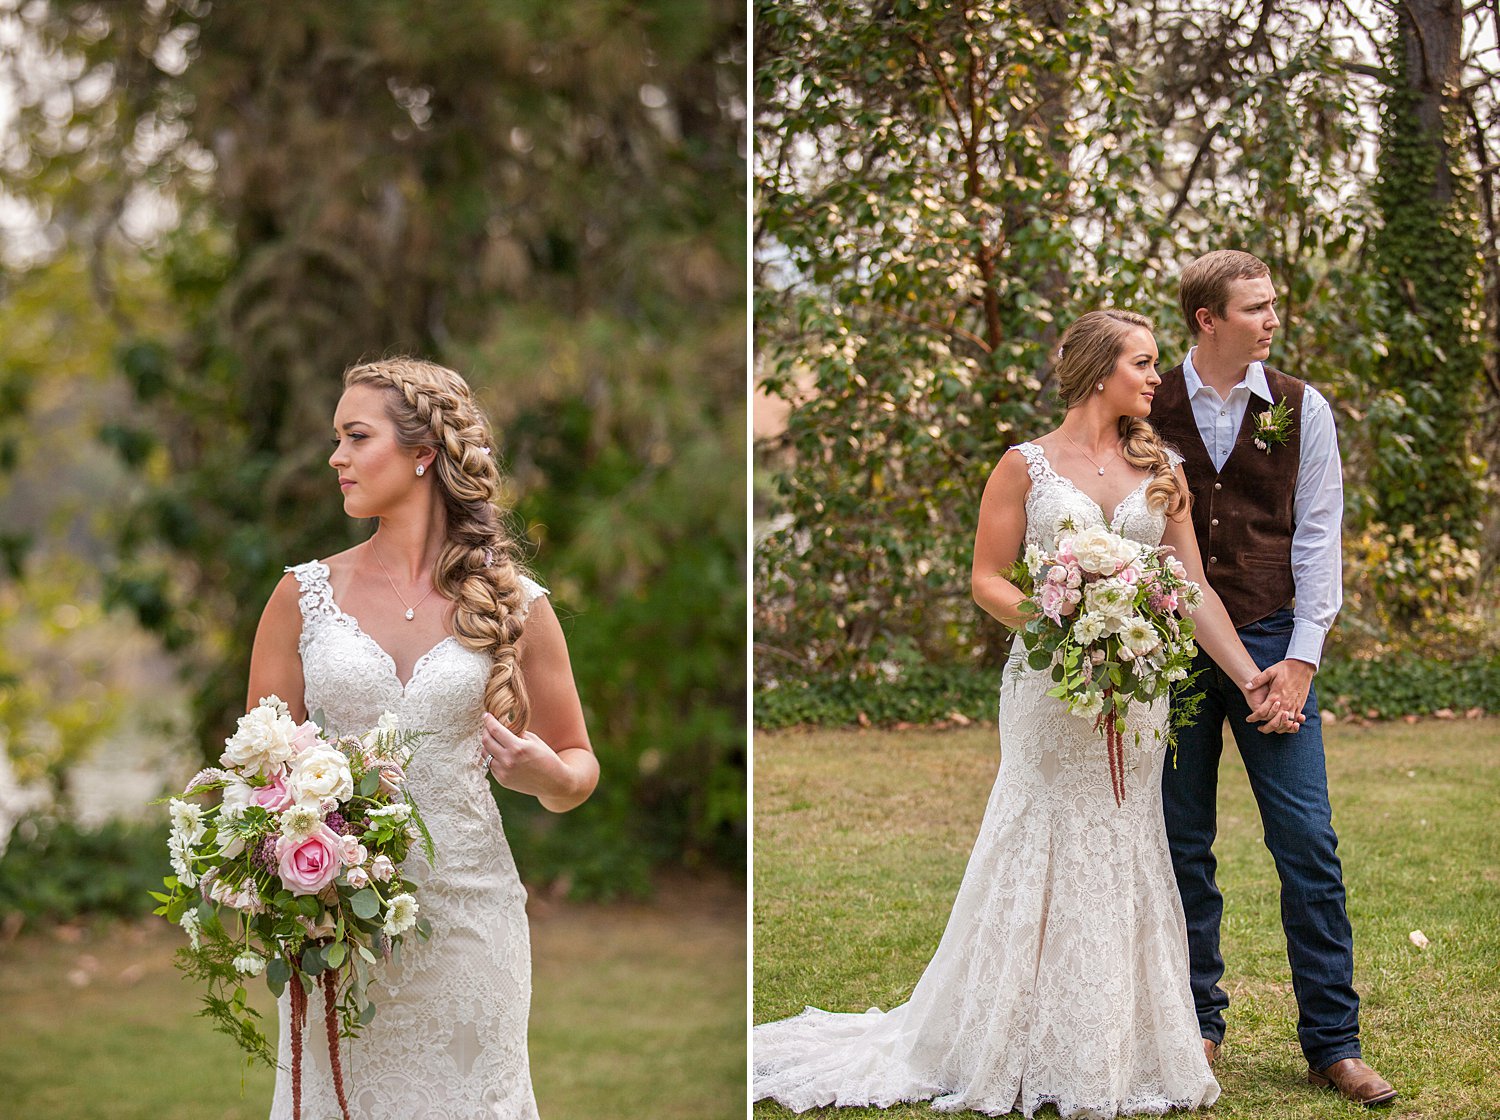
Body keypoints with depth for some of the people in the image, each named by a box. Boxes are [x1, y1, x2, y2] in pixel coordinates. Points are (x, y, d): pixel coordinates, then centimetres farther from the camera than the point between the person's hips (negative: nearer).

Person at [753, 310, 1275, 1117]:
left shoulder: (1160, 471, 9)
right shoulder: (1027, 466, -1)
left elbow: (1193, 590, 7)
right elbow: (987, 579, -2)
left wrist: (1253, 679, 0)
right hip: (1052, 687, -4)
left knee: (1126, 860, 7)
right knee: (1045, 859, 0)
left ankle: (1118, 1055, 16)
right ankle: (1033, 1055, 10)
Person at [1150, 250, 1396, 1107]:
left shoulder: (1302, 410, 3)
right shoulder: (1149, 411, 2)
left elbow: (1317, 537, 2)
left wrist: (1301, 657, -6)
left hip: (1270, 641, 0)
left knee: (1309, 843, -4)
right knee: (1183, 845, 6)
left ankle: (1333, 1043, 3)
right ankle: (1198, 1025, 19)